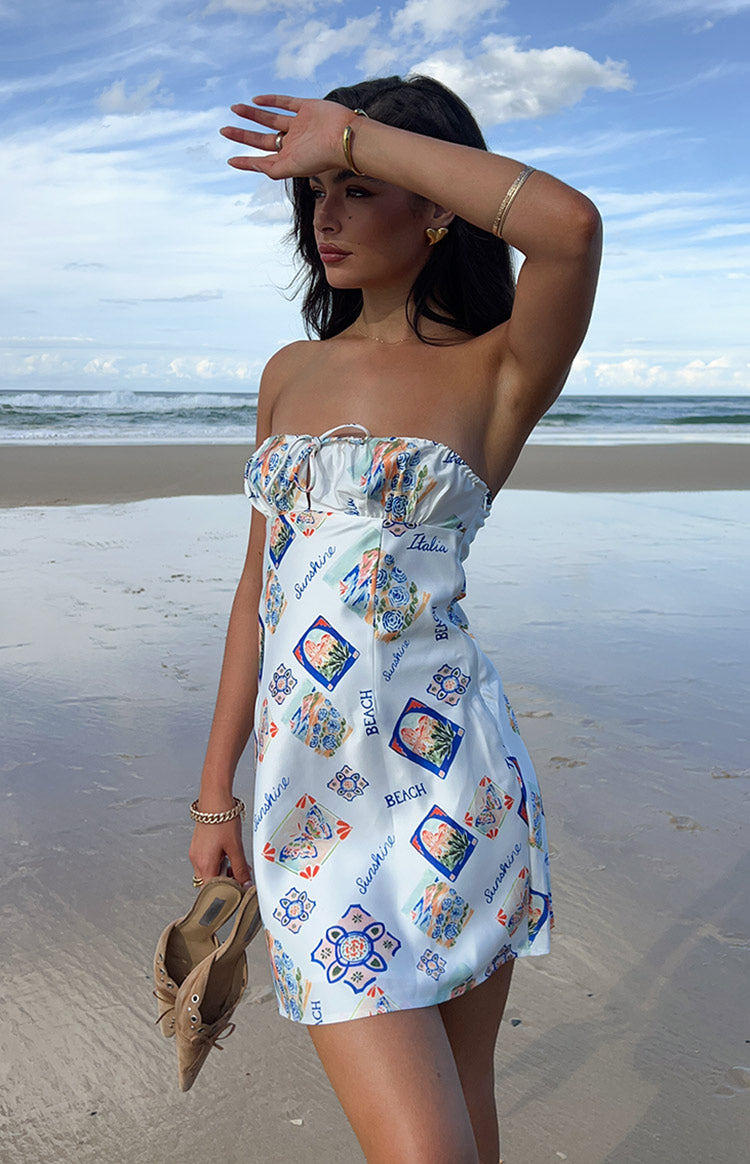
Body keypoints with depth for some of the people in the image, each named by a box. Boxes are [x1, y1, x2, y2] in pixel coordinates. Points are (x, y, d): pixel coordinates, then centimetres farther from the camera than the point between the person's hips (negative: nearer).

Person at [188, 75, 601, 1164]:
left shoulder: (499, 370, -2)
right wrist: (218, 793, 15)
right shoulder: (292, 372, 12)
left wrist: (351, 134, -14)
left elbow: (571, 224, -25)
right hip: (307, 797, 3)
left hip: (444, 779, -2)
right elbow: (260, 591, 14)